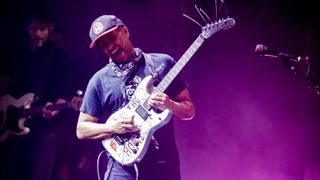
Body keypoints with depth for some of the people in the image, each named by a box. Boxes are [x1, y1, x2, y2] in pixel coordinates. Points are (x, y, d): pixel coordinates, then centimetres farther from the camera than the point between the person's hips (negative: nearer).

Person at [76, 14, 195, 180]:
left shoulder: (163, 63, 6)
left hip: (164, 164, 0)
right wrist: (112, 127, -8)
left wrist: (169, 105, -12)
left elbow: (189, 110, 9)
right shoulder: (99, 80, 6)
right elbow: (82, 129, 9)